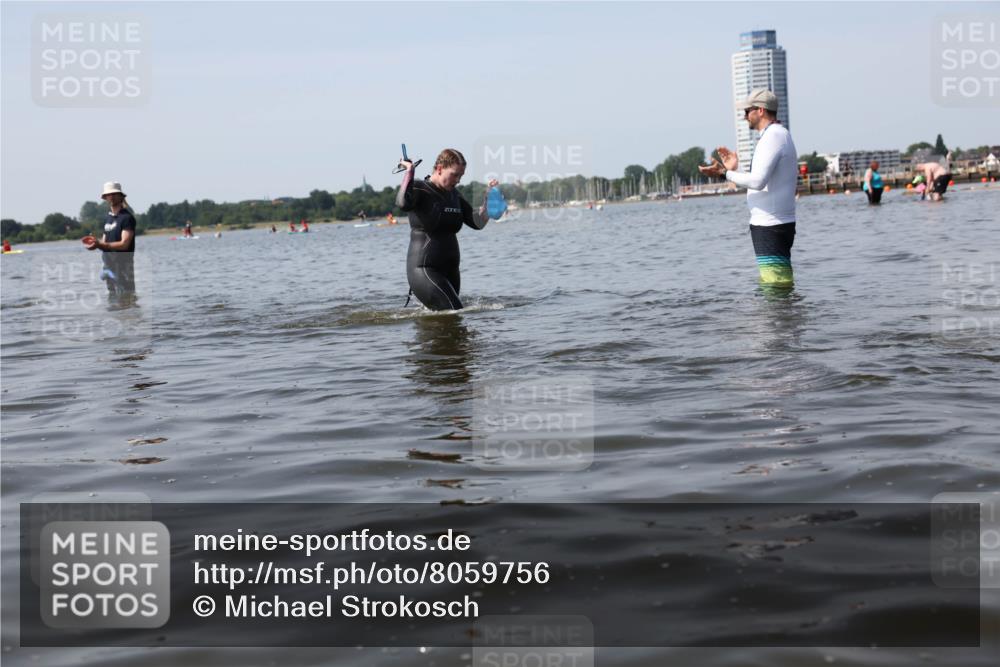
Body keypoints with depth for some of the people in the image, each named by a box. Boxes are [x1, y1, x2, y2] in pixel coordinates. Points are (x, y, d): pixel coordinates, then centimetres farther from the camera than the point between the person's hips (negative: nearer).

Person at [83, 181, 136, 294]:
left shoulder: (127, 217, -8)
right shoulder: (108, 218, 16)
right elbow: (105, 244, 18)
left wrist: (100, 244, -23)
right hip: (108, 266, 8)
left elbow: (124, 244, -17)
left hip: (123, 267, -8)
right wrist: (95, 242, -5)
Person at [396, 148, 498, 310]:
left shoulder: (453, 194, 15)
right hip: (424, 271, -8)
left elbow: (477, 222, 14)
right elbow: (403, 204, -32)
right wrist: (409, 171, -22)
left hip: (450, 271, 8)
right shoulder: (419, 190, -8)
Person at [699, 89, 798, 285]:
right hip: (773, 223, 11)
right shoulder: (779, 135, 20)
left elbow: (758, 181, -25)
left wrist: (725, 173, -17)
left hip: (770, 226, -11)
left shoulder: (772, 136, -14)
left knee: (775, 284, -11)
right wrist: (735, 169, 20)